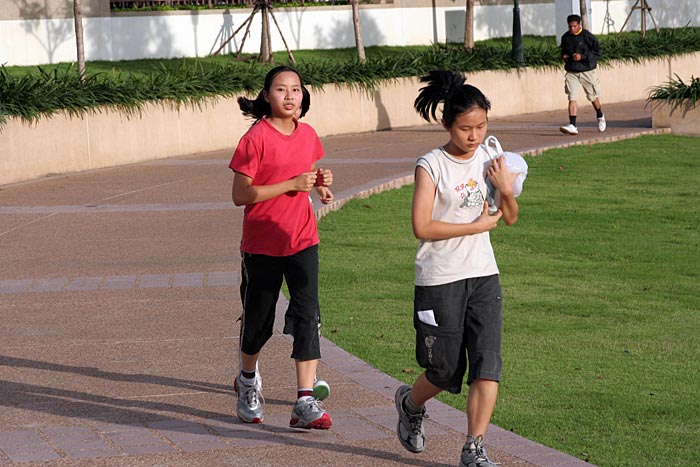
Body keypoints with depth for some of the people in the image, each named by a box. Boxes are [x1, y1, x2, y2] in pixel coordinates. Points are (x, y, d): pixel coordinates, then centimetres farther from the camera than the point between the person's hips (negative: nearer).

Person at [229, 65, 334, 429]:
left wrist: (321, 184, 0)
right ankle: (248, 381, 40)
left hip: (302, 240, 4)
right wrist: (291, 184, -22)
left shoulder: (308, 135, 5)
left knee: (307, 316, -9)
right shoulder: (256, 138, -14)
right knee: (259, 320, 11)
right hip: (261, 244, -4)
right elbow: (240, 195, -17)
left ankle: (305, 403, -11)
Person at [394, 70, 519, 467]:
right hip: (440, 281, -4)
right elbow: (422, 227, -19)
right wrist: (478, 226, -15)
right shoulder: (431, 166, -11)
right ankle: (411, 404, 38)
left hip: (483, 275, 4)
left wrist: (507, 190, -9)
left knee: (488, 364, -8)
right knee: (446, 371, 6)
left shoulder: (488, 160, 5)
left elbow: (510, 218, 12)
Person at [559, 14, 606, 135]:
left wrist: (582, 56, -19)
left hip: (587, 71, -3)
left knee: (593, 97, 13)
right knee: (572, 99, -11)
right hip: (572, 72, 3)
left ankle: (600, 117, 41)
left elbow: (598, 52, -8)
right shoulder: (565, 37, 4)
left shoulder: (587, 36, -10)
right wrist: (564, 56, -1)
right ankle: (572, 126, -16)